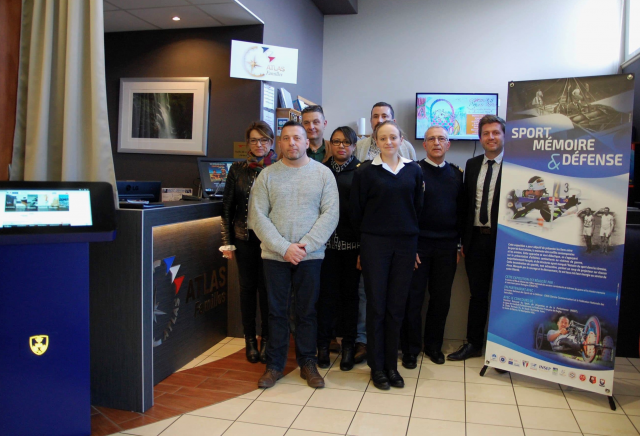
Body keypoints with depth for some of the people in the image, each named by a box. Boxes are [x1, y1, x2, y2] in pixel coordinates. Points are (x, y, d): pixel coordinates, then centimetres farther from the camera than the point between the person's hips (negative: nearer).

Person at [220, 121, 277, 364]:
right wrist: (227, 242, 4)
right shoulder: (238, 169, 5)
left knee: (267, 288, 2)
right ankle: (250, 339, 21)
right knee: (248, 287, 8)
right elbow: (227, 207, 7)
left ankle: (266, 339, 17)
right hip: (245, 238, 2)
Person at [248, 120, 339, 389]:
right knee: (277, 312, 8)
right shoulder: (267, 175, 3)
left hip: (310, 256, 0)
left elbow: (330, 214, -4)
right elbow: (257, 217, -2)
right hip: (275, 256, 0)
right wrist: (284, 247, -12)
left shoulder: (323, 173, 2)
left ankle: (307, 363, 24)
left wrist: (305, 245, -13)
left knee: (307, 312, 9)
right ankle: (274, 365, 21)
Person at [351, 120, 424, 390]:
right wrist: (363, 243, 5)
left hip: (405, 245, 3)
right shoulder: (365, 172, -1)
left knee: (396, 307, 8)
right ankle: (376, 366, 17)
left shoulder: (413, 171, 7)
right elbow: (357, 211, 2)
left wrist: (414, 242, 9)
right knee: (376, 306, 4)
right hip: (374, 244, -2)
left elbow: (418, 207, 11)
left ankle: (391, 365, 21)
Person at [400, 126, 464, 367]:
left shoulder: (456, 174, 9)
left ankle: (434, 345, 27)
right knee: (413, 298, 4)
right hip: (418, 244, -4)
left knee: (441, 299, 11)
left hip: (447, 247, 4)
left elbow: (461, 211, 10)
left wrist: (459, 244, 5)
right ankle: (411, 349, 17)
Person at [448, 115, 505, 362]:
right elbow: (466, 202, 10)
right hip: (476, 238, 4)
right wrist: (464, 240, 7)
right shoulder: (472, 165, 9)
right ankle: (473, 344, 27)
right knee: (477, 294, 14)